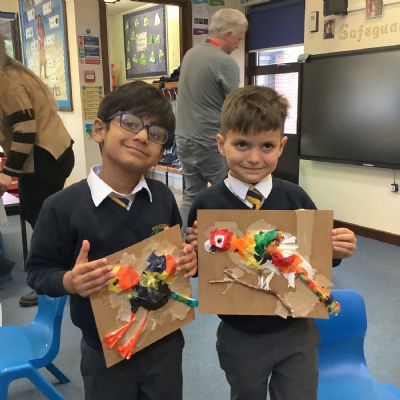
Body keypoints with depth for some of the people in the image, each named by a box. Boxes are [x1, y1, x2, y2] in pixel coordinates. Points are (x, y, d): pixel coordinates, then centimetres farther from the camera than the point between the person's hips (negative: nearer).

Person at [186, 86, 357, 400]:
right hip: (240, 337, 0)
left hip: (296, 332, 1)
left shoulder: (295, 198, -11)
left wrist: (336, 251, -20)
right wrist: (196, 251, -26)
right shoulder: (207, 206, -15)